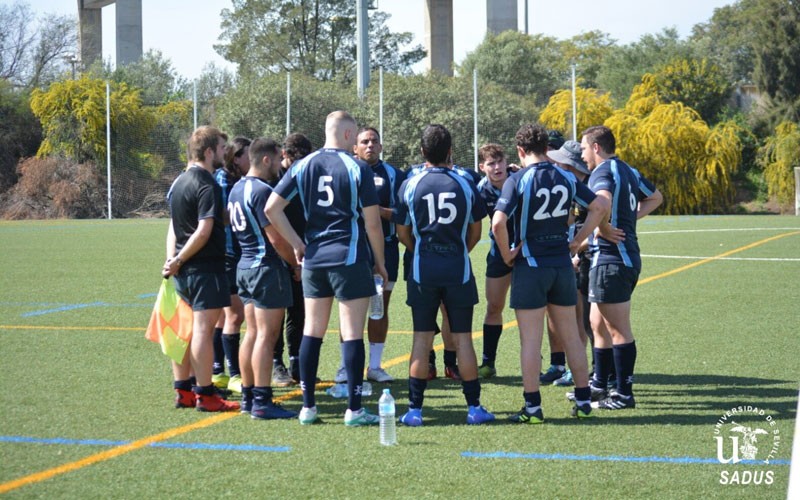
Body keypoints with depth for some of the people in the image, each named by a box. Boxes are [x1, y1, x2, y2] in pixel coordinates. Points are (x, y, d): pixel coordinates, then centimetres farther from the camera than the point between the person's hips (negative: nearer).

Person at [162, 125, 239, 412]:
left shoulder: (179, 182, 15)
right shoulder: (207, 186, -14)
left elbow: (173, 227, 14)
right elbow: (204, 230, -20)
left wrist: (172, 260, 7)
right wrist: (178, 261, -12)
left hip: (183, 269, 9)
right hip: (206, 267, -9)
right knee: (203, 329, -7)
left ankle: (183, 391, 18)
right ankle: (205, 395, -5)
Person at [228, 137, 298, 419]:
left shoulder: (237, 189, 13)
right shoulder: (262, 191, -16)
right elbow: (276, 238, -19)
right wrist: (296, 265, -6)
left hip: (245, 266, 10)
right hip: (266, 268, -9)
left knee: (253, 333, 13)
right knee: (266, 335, -7)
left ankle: (248, 396, 17)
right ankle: (261, 402, -8)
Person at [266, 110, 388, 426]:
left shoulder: (303, 166, 6)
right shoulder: (357, 169, -7)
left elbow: (272, 208, 4)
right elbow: (372, 223, -7)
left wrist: (297, 244, 10)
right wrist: (380, 262, 5)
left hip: (314, 258, 5)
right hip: (350, 258, -5)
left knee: (312, 331, 10)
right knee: (352, 333, -2)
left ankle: (308, 406, 12)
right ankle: (354, 409, -2)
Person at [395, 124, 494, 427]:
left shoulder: (410, 185, -2)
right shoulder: (465, 185, 1)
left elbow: (403, 233, 6)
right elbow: (475, 232, 10)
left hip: (423, 269, 0)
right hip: (458, 270, 0)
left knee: (422, 339, 3)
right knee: (463, 338, 5)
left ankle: (414, 409, 2)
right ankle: (474, 407, 7)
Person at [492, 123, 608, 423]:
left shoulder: (517, 180, -11)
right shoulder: (565, 178, 4)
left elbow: (498, 223, -22)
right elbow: (600, 207, 6)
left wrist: (507, 254, -8)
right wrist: (576, 242, 9)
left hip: (530, 266, -5)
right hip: (562, 264, 5)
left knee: (531, 340, -1)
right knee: (570, 335, 13)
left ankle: (533, 407, 1)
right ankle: (583, 401, 16)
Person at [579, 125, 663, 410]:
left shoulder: (603, 172, -13)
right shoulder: (628, 171, 15)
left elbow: (602, 203, -36)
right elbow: (655, 197, 31)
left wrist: (605, 230, -19)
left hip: (610, 260, -10)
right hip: (627, 256, 10)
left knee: (618, 330, -5)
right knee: (599, 325, 18)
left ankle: (624, 395, -1)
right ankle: (599, 384, 27)